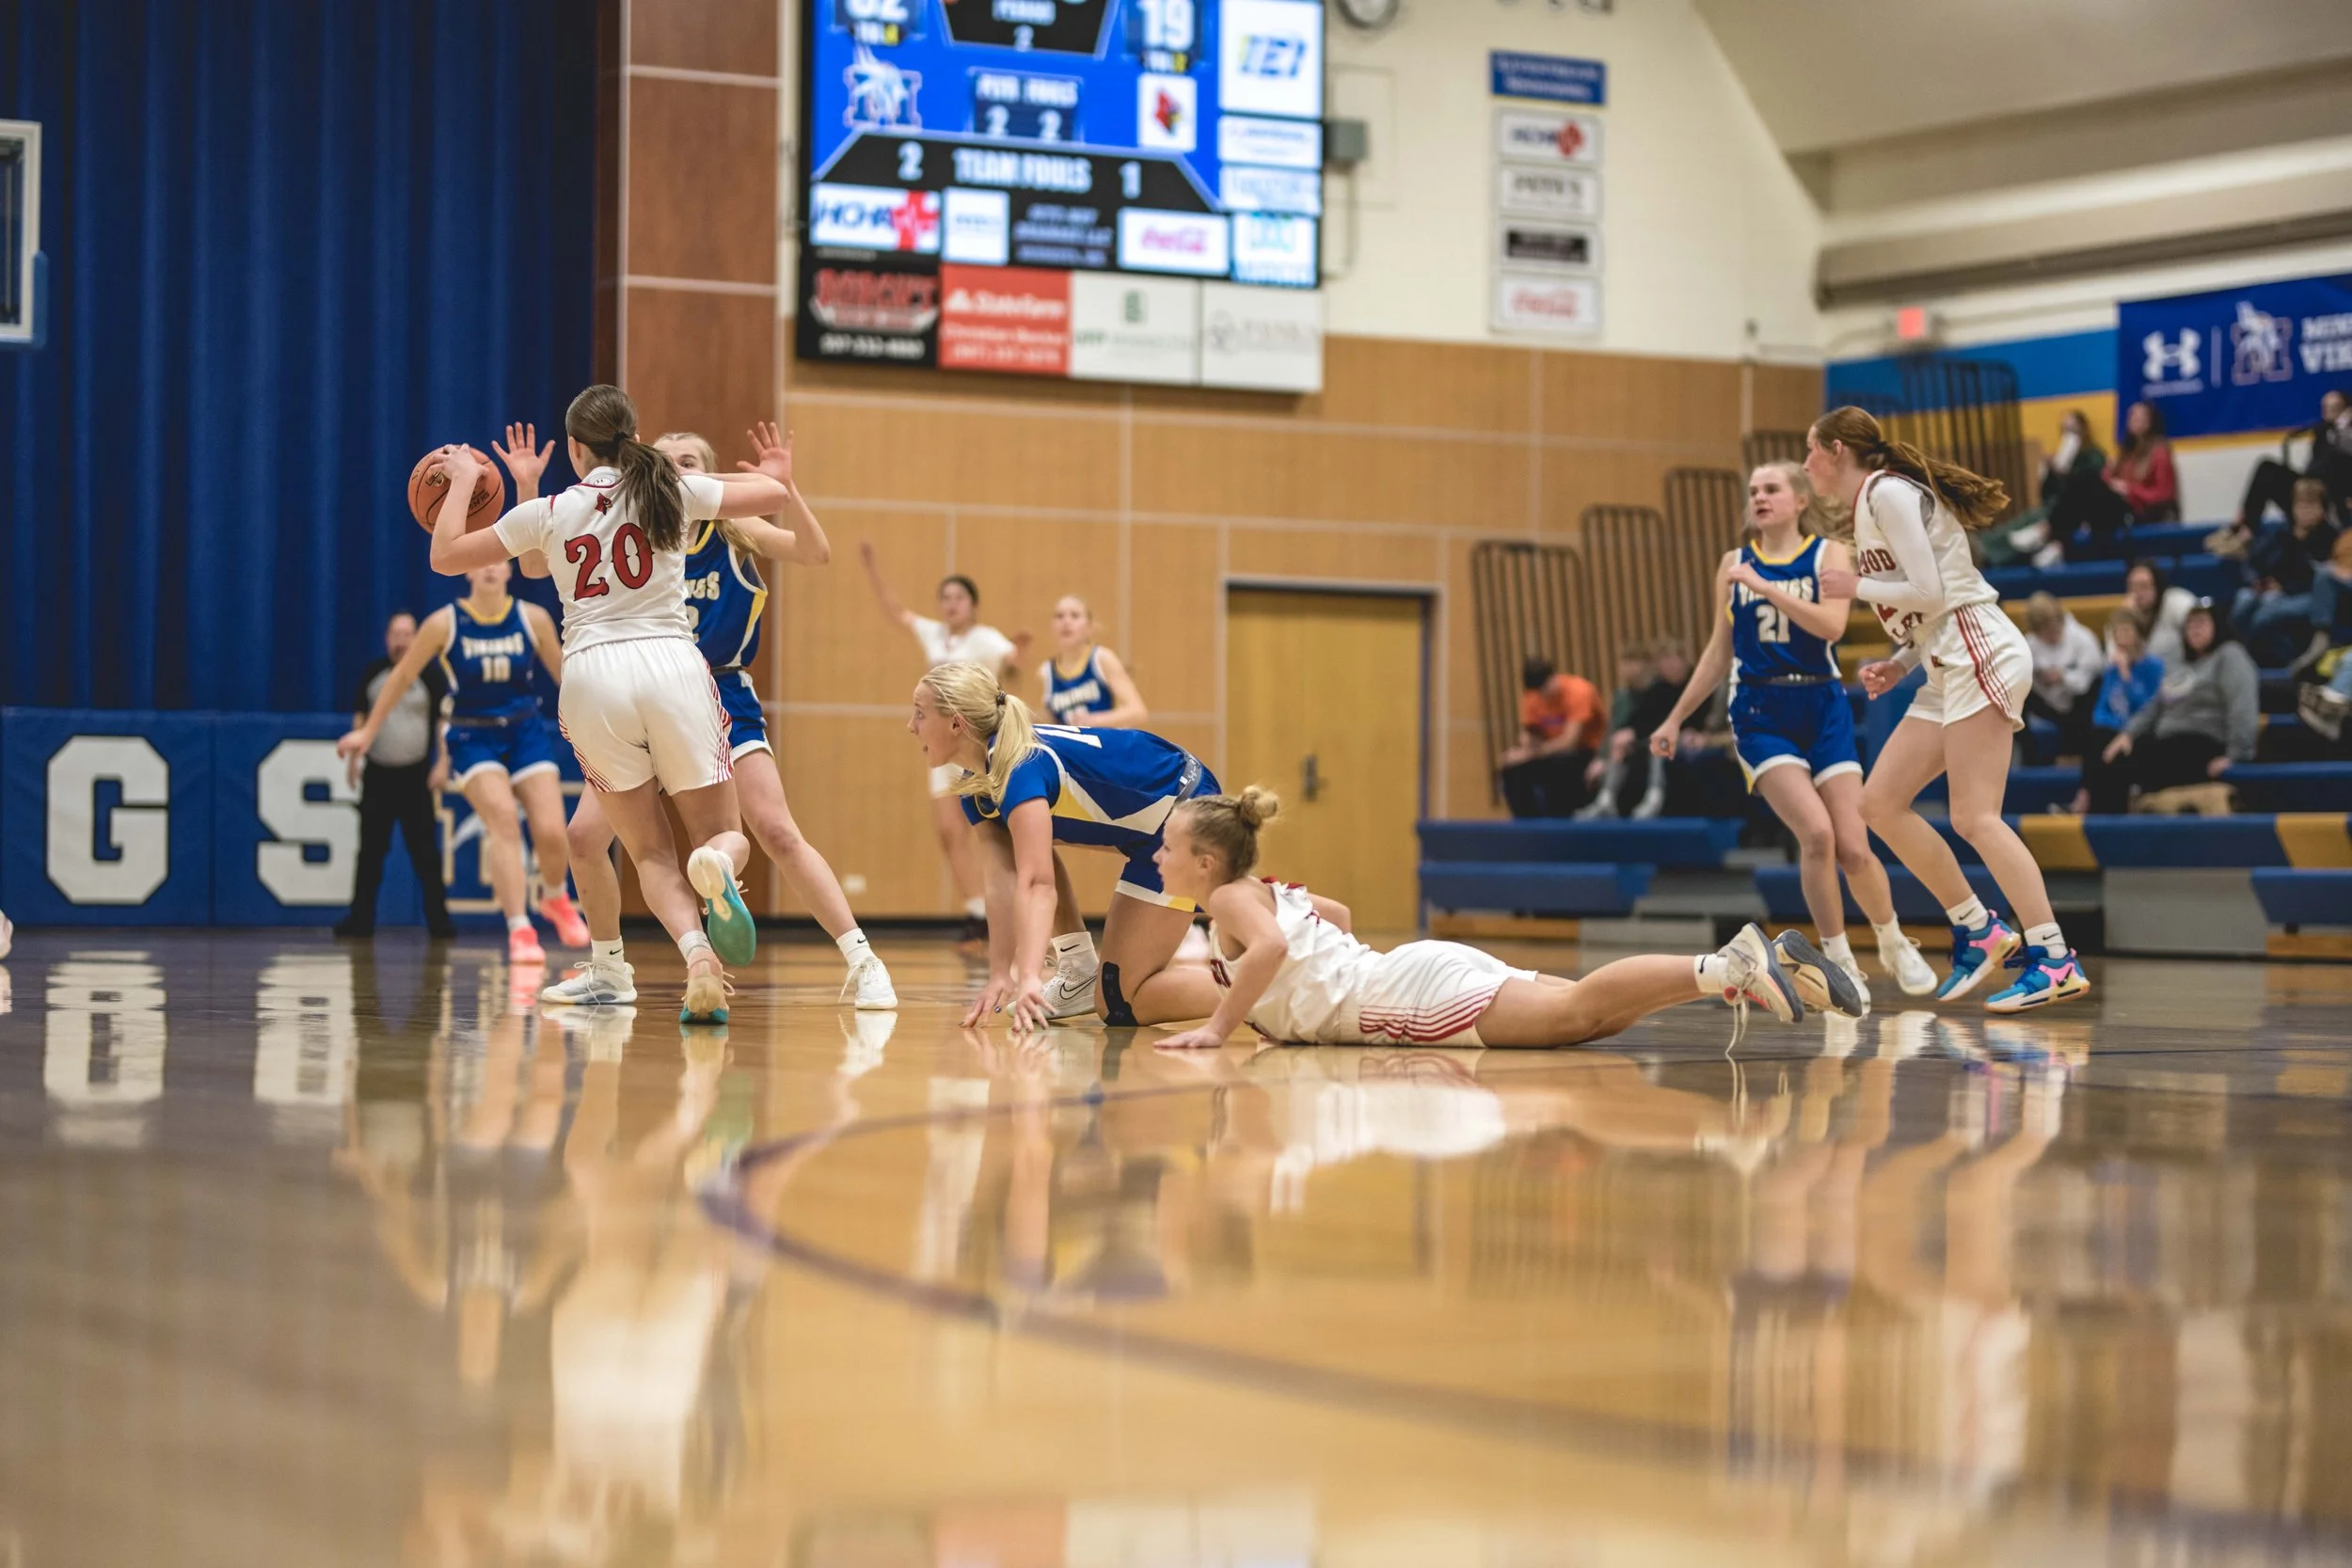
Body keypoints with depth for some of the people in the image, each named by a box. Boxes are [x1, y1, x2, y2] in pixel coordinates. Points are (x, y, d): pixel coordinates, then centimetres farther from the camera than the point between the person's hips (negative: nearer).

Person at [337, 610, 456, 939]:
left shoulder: (430, 675, -1)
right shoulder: (372, 674, 8)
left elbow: (444, 722, -1)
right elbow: (360, 717, 16)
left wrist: (442, 764, -9)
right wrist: (355, 757, 10)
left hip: (416, 776, -3)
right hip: (377, 773, 3)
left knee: (424, 851, -2)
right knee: (371, 850, 3)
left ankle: (438, 920, 2)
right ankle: (361, 919, 6)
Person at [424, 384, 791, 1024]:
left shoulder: (549, 512, 8)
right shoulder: (673, 491, 9)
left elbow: (445, 556, 17)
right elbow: (774, 495, 19)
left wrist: (462, 480, 31)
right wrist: (707, 476, 35)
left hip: (591, 674, 0)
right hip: (673, 663, 0)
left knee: (651, 854, 11)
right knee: (725, 835, 9)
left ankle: (696, 952, -20)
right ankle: (715, 868, -31)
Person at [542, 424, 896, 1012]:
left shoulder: (734, 529, -3)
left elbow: (816, 553, -17)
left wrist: (786, 488, -31)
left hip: (724, 701, -2)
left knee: (778, 833, -15)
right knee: (585, 835, -6)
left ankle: (863, 962, -7)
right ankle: (609, 972, 14)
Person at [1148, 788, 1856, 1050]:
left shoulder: (1230, 899, -1)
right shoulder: (1269, 891, 26)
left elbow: (1270, 947, -25)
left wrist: (1219, 1028, -20)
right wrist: (1285, 1011, 43)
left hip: (1413, 991, -8)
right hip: (1412, 980, 8)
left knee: (1574, 1011, -24)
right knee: (1595, 1017, -2)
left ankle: (1726, 967, -36)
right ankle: (1756, 959, -11)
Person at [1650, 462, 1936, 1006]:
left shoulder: (1830, 555, 1)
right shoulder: (1734, 565, 9)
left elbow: (1831, 624, -17)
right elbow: (1719, 653, 16)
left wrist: (1764, 586, -20)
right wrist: (1676, 719, 15)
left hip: (1822, 709, -1)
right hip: (1760, 714, 1)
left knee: (1853, 849, -6)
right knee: (1815, 833, -20)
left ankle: (1894, 945, 23)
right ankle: (1841, 964, -5)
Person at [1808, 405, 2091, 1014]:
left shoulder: (1889, 491, -9)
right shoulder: (1867, 508, 21)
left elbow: (1930, 592, -16)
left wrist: (1855, 586, -4)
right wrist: (1898, 664, 10)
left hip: (1978, 656, -10)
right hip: (1948, 670, 10)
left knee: (1973, 817, -16)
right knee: (1880, 803, 6)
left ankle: (2055, 961, -19)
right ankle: (1977, 930, 9)